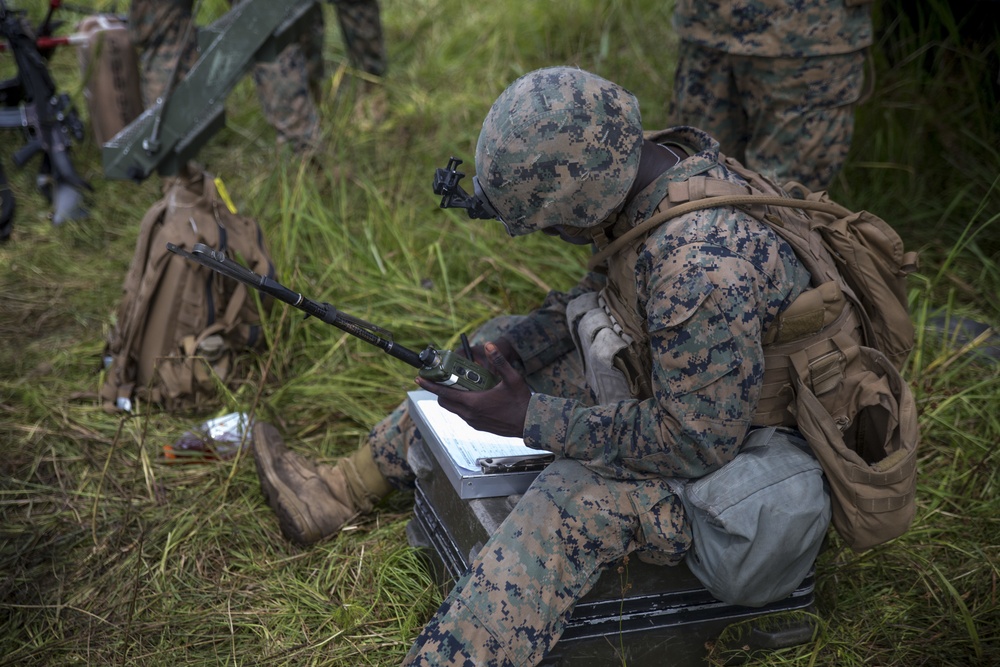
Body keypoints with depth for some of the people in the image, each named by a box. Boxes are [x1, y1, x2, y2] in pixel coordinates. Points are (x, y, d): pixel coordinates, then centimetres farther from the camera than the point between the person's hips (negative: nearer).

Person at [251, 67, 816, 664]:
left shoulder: (701, 267, -37)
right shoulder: (650, 164, -8)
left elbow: (697, 442, -30)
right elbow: (610, 293, 8)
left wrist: (531, 419, -27)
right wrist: (512, 345, -7)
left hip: (728, 454, -9)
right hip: (665, 378, 9)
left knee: (573, 500, -33)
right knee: (495, 343, 12)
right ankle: (338, 492, 24)